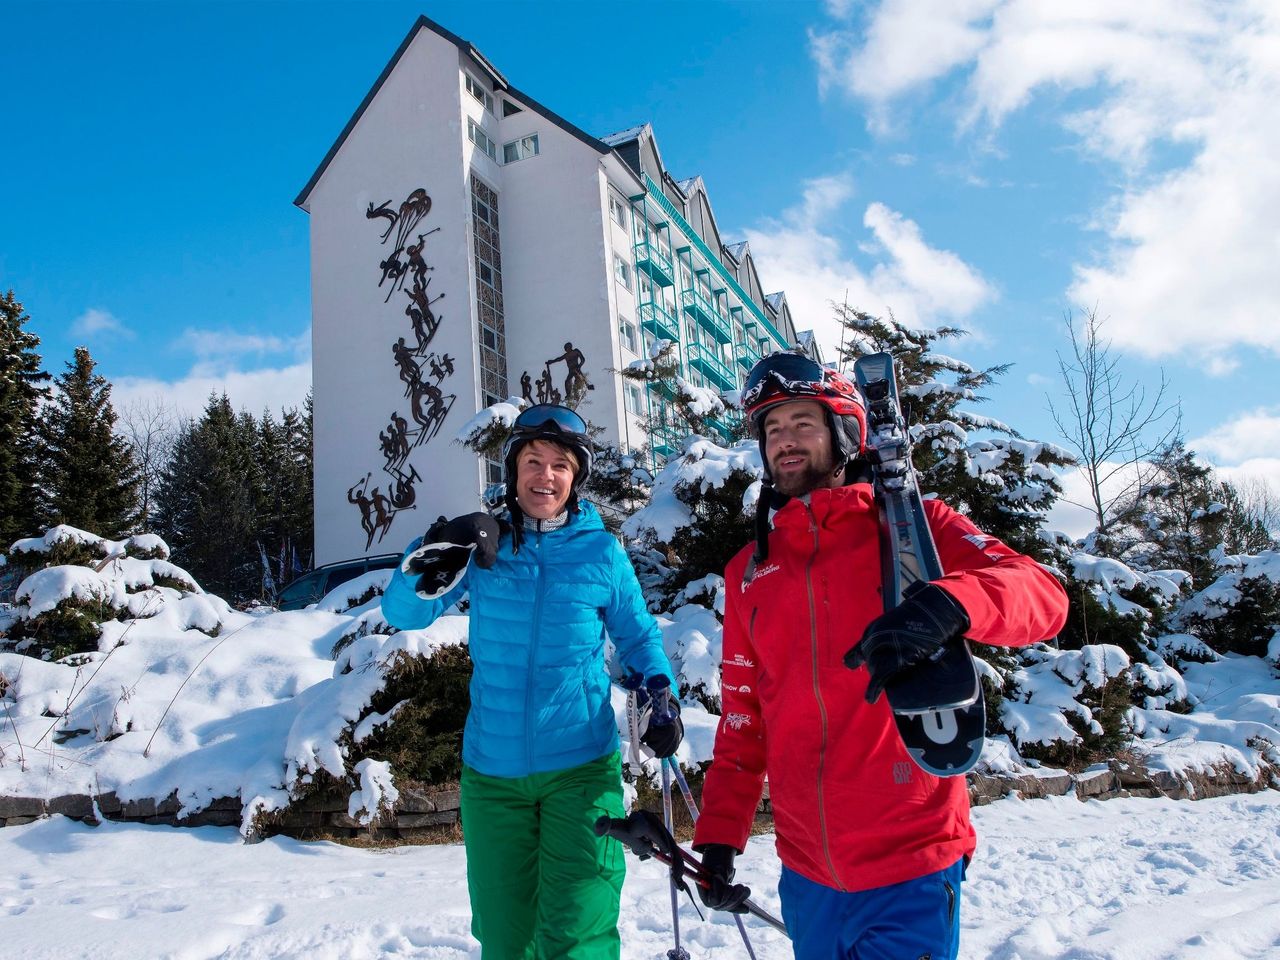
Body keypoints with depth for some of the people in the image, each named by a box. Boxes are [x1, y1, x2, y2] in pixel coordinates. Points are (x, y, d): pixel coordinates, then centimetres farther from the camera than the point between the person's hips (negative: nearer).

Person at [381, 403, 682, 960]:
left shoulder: (601, 553, -1)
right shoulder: (482, 543, 0)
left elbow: (637, 635, 13)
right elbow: (402, 613, -8)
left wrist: (661, 693, -5)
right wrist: (433, 566, -27)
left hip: (580, 768, -1)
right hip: (491, 772, 2)